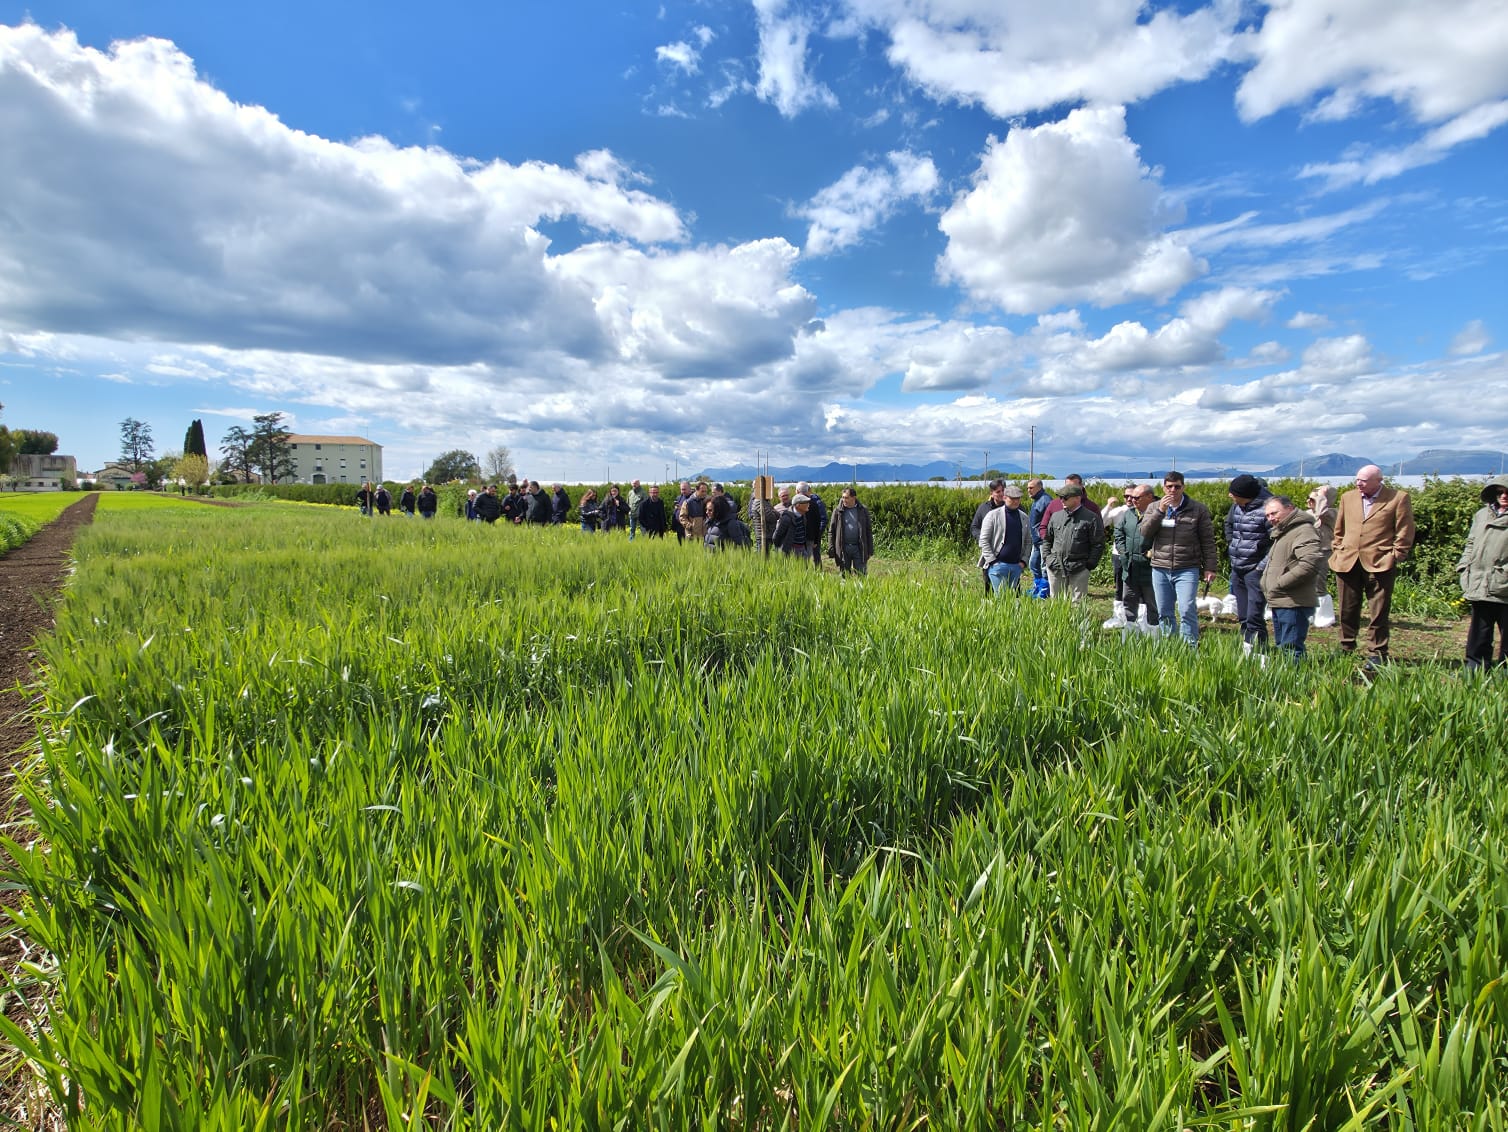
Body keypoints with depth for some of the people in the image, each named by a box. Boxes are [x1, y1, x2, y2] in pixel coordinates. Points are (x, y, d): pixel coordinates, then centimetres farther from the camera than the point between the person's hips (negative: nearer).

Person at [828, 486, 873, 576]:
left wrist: (870, 550, 3)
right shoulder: (838, 511, 3)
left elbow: (869, 531, 7)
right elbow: (831, 531, 5)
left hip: (859, 548, 0)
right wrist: (831, 548, -3)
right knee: (844, 576, 7)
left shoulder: (863, 510, 4)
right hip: (843, 548, 0)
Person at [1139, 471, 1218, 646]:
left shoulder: (1198, 509, 2)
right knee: (1164, 613, 10)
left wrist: (1210, 567, -3)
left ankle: (1190, 648, -6)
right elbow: (1144, 533, -5)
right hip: (1160, 569, 3)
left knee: (1187, 610, -13)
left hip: (1187, 569, -3)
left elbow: (1208, 541, 2)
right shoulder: (1154, 508, 8)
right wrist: (1160, 511, -14)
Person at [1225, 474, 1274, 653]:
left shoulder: (1266, 509, -17)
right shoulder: (1236, 506, 6)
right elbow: (1229, 523, 28)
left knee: (1254, 618, -10)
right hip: (1237, 569, 8)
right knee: (1243, 617, 15)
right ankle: (1246, 652, 24)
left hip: (1255, 570, -8)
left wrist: (1264, 565, -17)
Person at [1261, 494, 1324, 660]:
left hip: (1293, 604, -11)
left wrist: (1280, 583, -20)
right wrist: (1266, 581, 12)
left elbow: (1312, 562, -27)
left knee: (1291, 652, -10)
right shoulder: (1281, 533, 22)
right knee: (1281, 648, 16)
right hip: (1279, 603, 11)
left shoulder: (1304, 531, -12)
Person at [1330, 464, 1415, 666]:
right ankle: (1346, 648, 23)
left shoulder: (1398, 498, 0)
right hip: (1347, 563, 4)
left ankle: (1377, 654, 9)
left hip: (1379, 564, -4)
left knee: (1378, 612, 1)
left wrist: (1396, 555, -6)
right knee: (1347, 610, 10)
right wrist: (1337, 550, 12)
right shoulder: (1347, 498, 13)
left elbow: (1405, 531, -1)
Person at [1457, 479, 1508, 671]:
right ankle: (1475, 666, 18)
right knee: (1479, 629, 11)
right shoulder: (1481, 515, 14)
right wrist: (1464, 567, 8)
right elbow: (1471, 544, 18)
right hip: (1479, 586, 4)